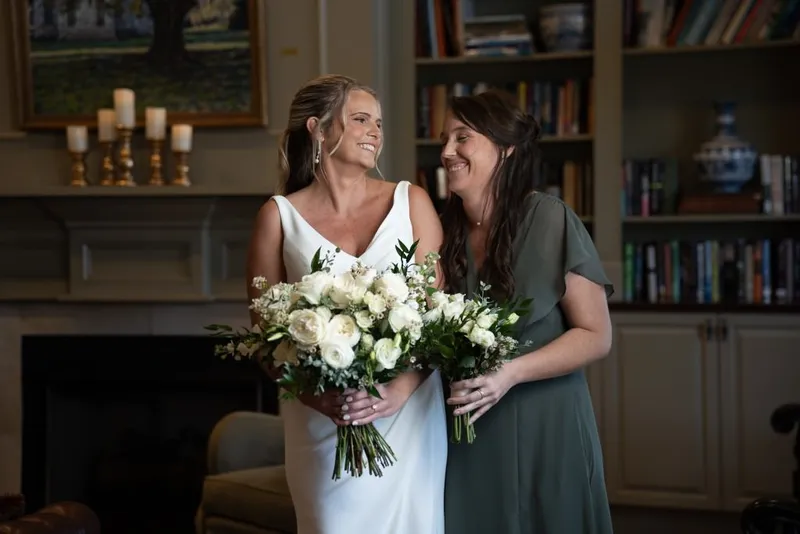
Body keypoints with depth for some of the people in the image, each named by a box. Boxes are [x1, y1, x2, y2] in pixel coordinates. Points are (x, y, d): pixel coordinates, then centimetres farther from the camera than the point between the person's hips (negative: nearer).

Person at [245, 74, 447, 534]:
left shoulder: (411, 202, 3)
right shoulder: (280, 216, 1)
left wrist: (402, 389, -15)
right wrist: (311, 394, -14)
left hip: (408, 414, 1)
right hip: (323, 421, -1)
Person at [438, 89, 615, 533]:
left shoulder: (550, 221, -11)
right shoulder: (445, 230, 2)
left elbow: (596, 336, -10)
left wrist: (510, 373, -21)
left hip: (544, 428, -4)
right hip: (465, 432, 4)